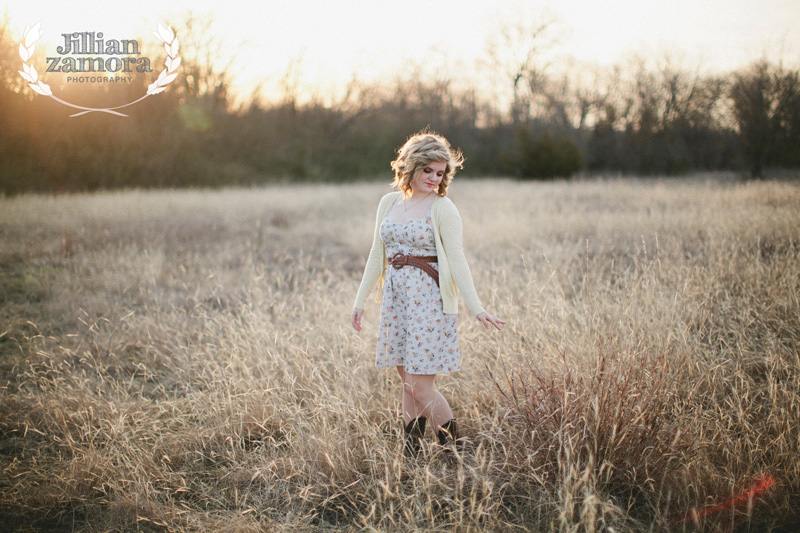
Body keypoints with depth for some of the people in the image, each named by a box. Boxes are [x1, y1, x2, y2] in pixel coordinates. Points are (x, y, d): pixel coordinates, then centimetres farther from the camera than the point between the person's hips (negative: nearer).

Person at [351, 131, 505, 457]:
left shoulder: (442, 209, -3)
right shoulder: (389, 203, 12)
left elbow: (456, 260, -8)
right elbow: (377, 256, 17)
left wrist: (476, 308, -15)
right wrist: (360, 300, 16)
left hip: (428, 297, -5)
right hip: (395, 296, 5)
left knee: (420, 384, -8)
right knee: (408, 382, 9)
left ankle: (457, 451, 4)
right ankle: (411, 455, 17)